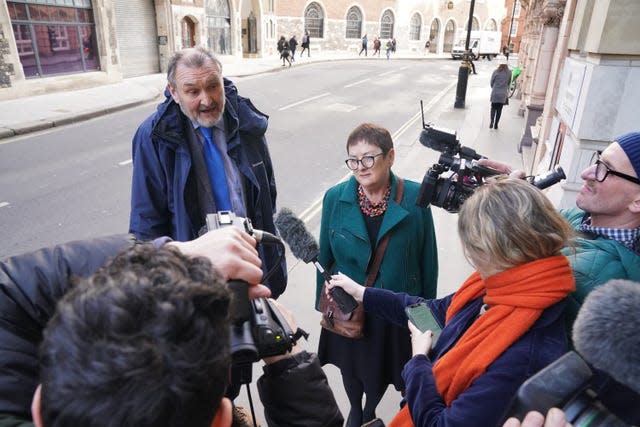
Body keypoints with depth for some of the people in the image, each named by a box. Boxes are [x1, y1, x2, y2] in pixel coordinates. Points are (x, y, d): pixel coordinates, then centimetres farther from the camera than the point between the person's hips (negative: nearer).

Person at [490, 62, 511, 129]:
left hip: (494, 93, -1)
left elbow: (491, 82, 0)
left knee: (493, 108, 13)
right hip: (503, 94, 1)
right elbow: (509, 82, 7)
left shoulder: (496, 71, -9)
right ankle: (496, 124, 12)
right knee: (499, 109, 9)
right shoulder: (509, 72, -4)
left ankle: (492, 121, -7)